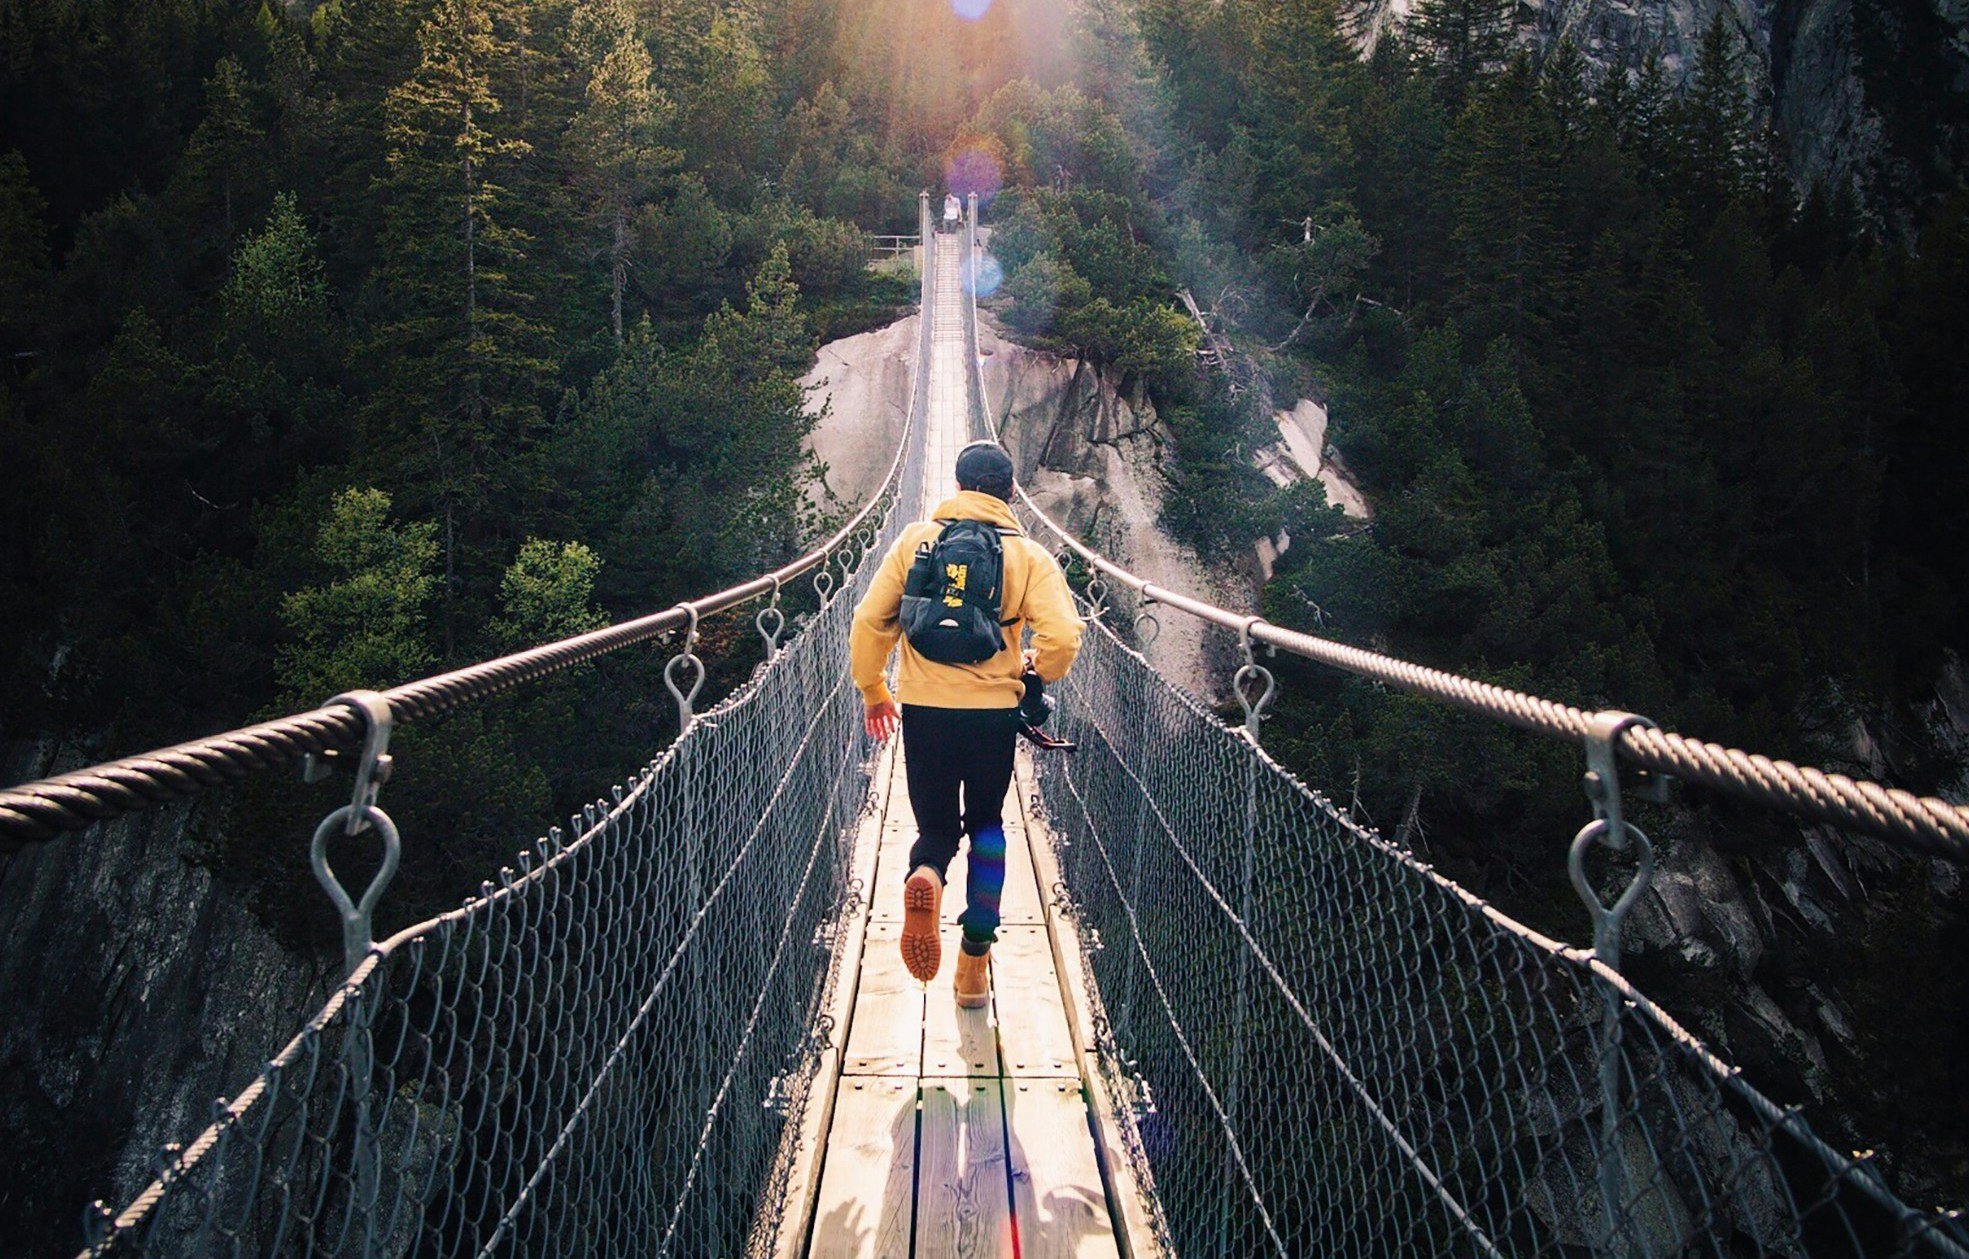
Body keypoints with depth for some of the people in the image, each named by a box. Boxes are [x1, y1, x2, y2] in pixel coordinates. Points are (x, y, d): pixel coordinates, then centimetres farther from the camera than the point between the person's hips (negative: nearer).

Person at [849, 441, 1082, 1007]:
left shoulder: (915, 540, 3)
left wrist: (873, 691, 15)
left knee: (936, 827, 16)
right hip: (994, 711, 0)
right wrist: (1036, 670, 11)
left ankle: (926, 875, -22)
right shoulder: (1029, 556, 0)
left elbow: (870, 622, 1)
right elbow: (1062, 637, -11)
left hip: (923, 710, 0)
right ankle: (975, 963, 17)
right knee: (986, 826, 19)